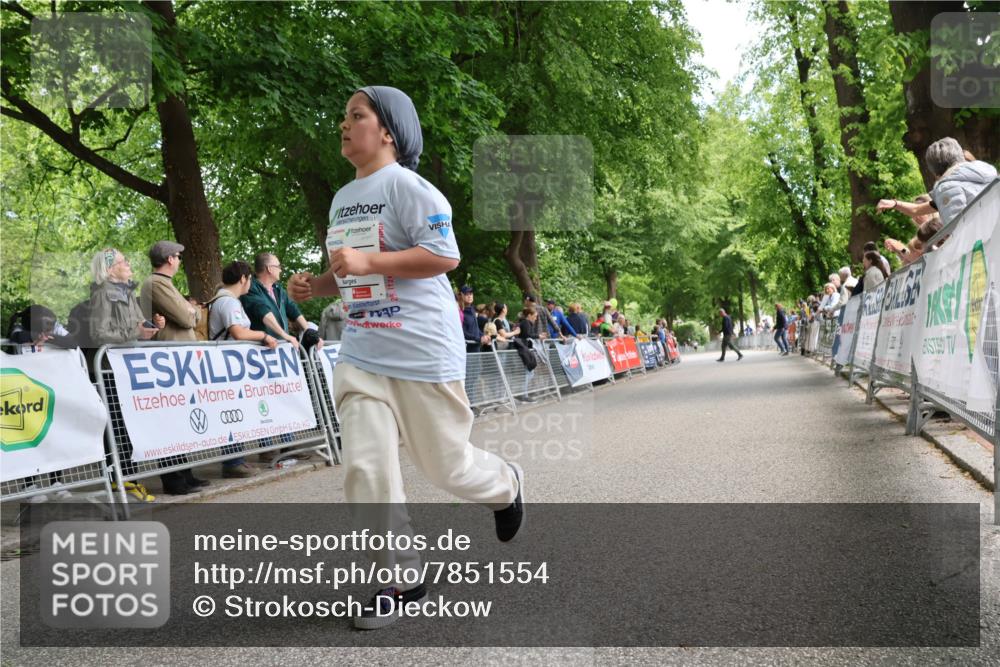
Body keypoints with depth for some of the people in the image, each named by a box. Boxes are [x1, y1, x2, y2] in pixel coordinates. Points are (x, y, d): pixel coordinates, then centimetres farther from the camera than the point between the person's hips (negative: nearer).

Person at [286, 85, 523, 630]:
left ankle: (506, 484, 39)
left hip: (423, 353, -6)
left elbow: (444, 256, -19)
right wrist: (315, 286, 6)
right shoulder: (341, 199, 15)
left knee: (445, 465, 5)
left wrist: (367, 262, -23)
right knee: (364, 468, -5)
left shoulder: (406, 185, -10)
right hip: (361, 354, 7)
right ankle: (400, 580, 9)